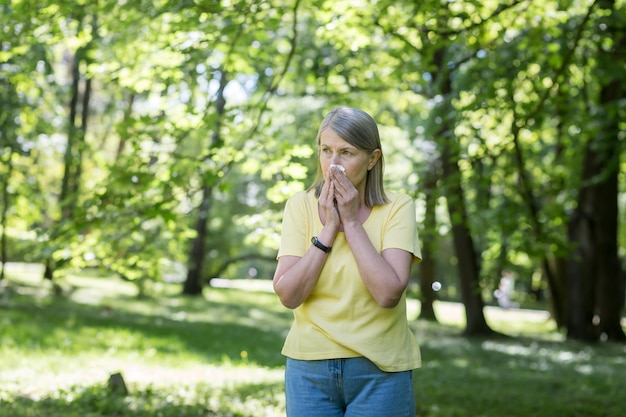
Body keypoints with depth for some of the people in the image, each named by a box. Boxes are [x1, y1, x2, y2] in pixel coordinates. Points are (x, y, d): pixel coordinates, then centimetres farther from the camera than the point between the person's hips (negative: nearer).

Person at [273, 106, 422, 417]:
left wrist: (352, 221, -14)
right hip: (310, 365, 2)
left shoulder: (397, 208, -6)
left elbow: (389, 293, -18)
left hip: (379, 369, -2)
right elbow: (288, 295, -9)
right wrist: (328, 228, -14)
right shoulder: (300, 206, 0)